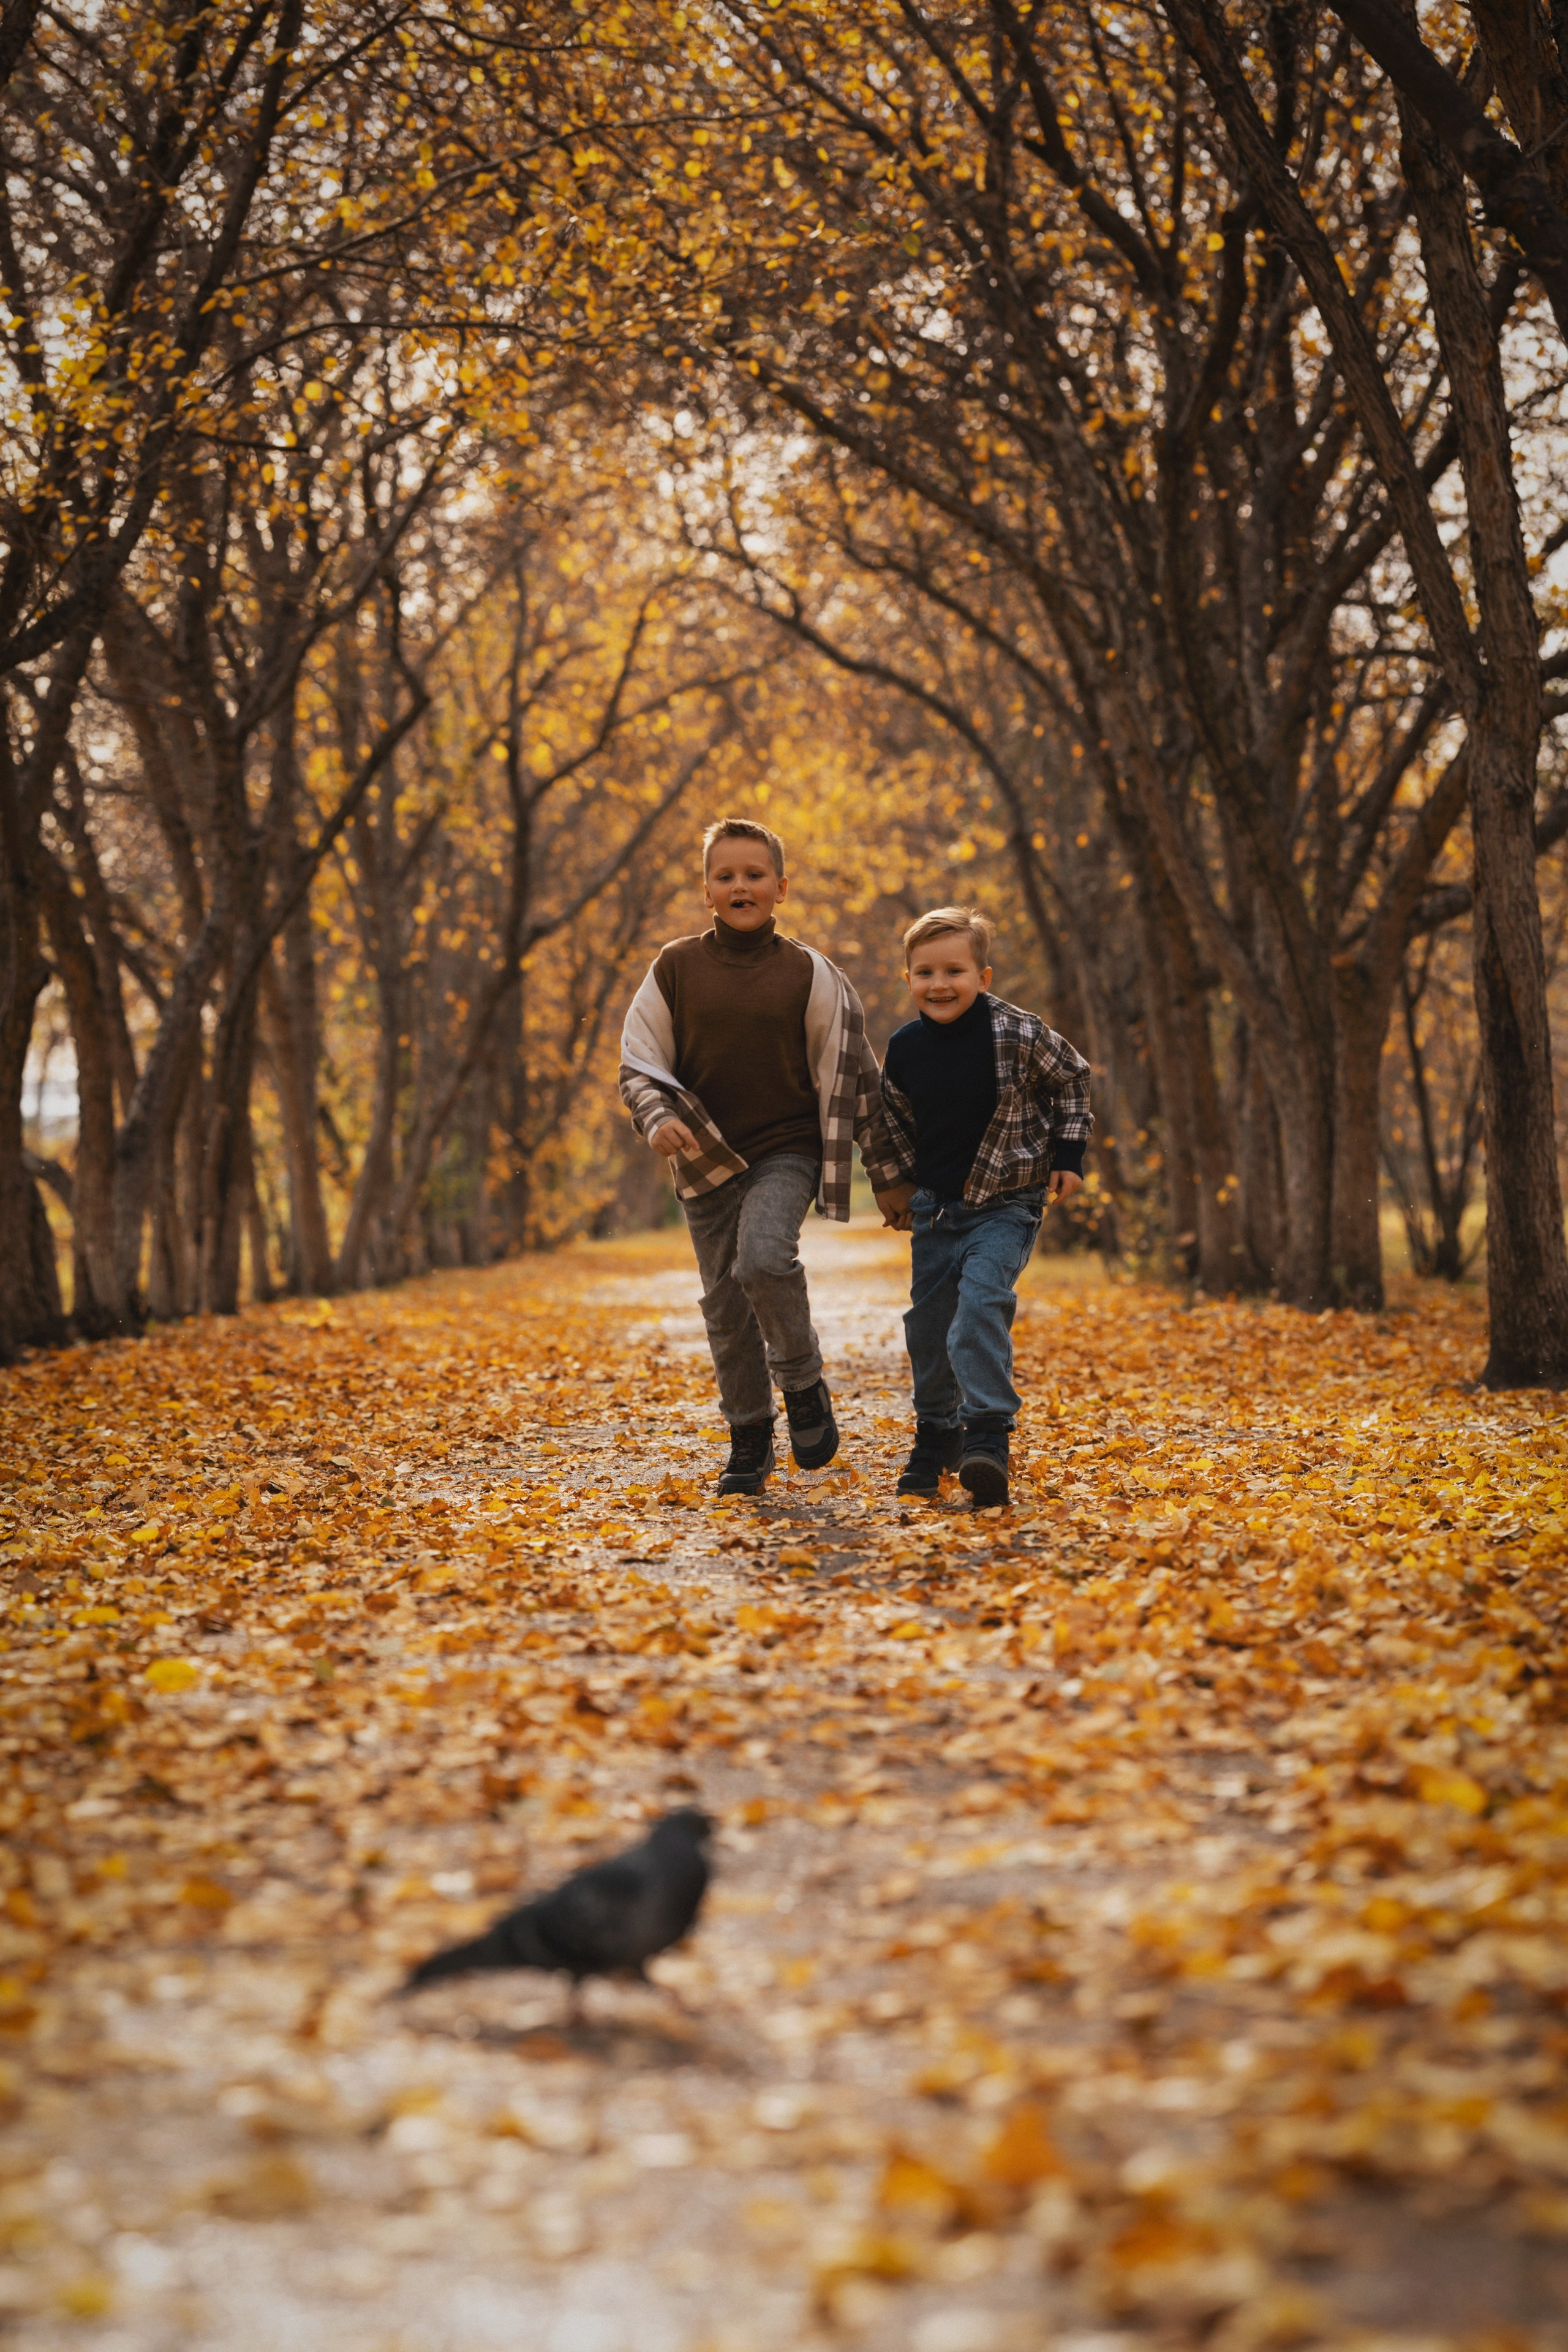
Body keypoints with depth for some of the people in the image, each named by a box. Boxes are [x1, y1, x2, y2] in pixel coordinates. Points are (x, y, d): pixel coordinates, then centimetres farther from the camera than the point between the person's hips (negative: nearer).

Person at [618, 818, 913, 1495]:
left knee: (764, 1259, -27)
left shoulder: (808, 974, -1)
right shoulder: (676, 968, 2)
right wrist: (659, 1118, -17)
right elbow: (637, 1065, 5)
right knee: (726, 1307, 6)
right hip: (707, 1160, 3)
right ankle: (750, 1440, 21)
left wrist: (888, 1174, 4)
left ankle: (803, 1382, -3)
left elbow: (853, 1076, 3)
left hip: (787, 1152, -3)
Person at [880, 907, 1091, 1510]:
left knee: (981, 1303, -24)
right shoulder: (904, 1048, -4)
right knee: (927, 1323, 9)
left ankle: (988, 1437, -24)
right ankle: (935, 1438, 28)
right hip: (934, 1208, 5)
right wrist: (902, 1189, 13)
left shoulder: (1017, 1033, -15)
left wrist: (1068, 1155, 0)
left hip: (1005, 1204, -5)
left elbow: (1071, 1078, 2)